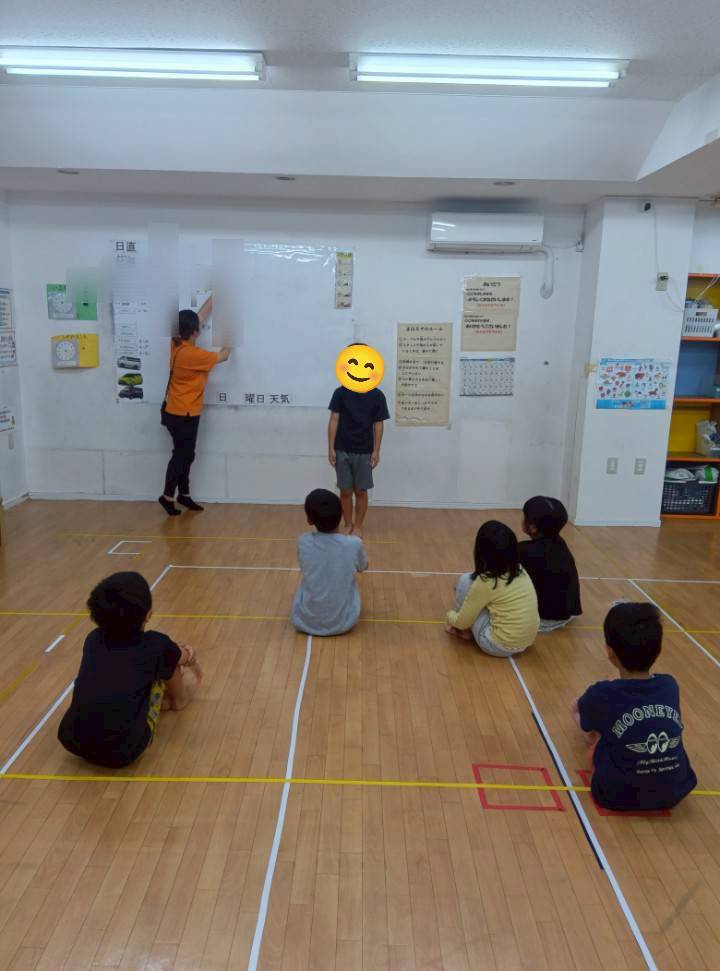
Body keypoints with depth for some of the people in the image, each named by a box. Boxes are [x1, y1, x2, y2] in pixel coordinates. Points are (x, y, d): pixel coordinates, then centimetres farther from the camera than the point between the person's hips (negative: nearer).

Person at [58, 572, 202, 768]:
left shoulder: (93, 639, 9)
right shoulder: (156, 644, -2)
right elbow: (186, 656, 25)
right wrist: (185, 653, 50)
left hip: (72, 741, 5)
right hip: (124, 751, -4)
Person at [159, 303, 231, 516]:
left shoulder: (178, 344, 0)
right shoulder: (193, 355, -24)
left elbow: (199, 317, 12)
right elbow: (222, 357, -10)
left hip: (178, 411, 9)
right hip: (182, 414, -9)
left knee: (185, 454, 15)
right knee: (182, 455, 0)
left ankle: (184, 494, 23)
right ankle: (168, 496, 7)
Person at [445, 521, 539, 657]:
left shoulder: (486, 581, -19)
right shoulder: (520, 571, 0)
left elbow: (462, 622, -8)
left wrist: (450, 616, 14)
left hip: (499, 646, -7)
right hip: (525, 643, 7)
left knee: (466, 581, -1)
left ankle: (465, 631, 15)